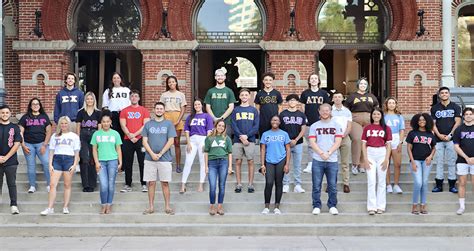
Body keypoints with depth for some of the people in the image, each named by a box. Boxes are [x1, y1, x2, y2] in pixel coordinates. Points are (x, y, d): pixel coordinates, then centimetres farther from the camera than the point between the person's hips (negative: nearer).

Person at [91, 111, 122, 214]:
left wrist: (120, 162, 3)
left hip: (113, 161, 0)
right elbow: (94, 149, 7)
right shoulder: (96, 134, 6)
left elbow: (118, 149, 8)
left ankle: (109, 205, 13)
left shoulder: (115, 134, 6)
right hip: (101, 161, 0)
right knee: (103, 185, -6)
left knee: (111, 184, 4)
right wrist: (97, 162, -3)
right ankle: (103, 205, 7)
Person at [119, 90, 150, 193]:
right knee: (127, 164, 5)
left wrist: (135, 134, -11)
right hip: (127, 140, 2)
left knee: (142, 162, -1)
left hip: (140, 139, -1)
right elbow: (123, 125, 3)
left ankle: (144, 184, 6)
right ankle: (128, 185, 11)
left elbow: (146, 125, -3)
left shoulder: (144, 110, 6)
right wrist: (130, 136, -10)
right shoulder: (124, 111, 10)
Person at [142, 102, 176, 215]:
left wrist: (160, 154, -10)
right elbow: (145, 141, 4)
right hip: (150, 158, 2)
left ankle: (167, 206, 8)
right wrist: (152, 154, -10)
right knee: (151, 183, 5)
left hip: (165, 158, -1)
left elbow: (171, 141, -3)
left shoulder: (169, 124, 3)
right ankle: (151, 207, 11)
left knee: (165, 183, 2)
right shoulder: (148, 124, 8)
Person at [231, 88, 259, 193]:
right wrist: (241, 137, -12)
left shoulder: (254, 110, 7)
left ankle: (250, 184, 7)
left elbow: (256, 126, 0)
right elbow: (233, 126, 1)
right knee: (238, 162, 3)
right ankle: (239, 184, 9)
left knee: (250, 162, 0)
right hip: (237, 140, 1)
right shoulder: (235, 110, 8)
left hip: (250, 140, -1)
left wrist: (247, 136, -13)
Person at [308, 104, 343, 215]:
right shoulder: (314, 126, 9)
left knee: (332, 185, 3)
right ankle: (316, 206, 11)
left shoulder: (336, 125, 9)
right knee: (316, 185, 2)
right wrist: (322, 153, -11)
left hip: (332, 160, 0)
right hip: (317, 160, 0)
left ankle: (332, 206, 15)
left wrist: (328, 153, -10)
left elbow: (338, 142, 1)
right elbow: (312, 142, 1)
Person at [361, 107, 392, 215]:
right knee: (371, 181, -1)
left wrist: (386, 159, -5)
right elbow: (364, 144, 5)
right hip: (370, 153, 0)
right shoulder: (367, 128, 7)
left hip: (382, 153, 0)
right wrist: (365, 159, -3)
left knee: (381, 181, 4)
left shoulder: (386, 128, 5)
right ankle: (371, 207, 2)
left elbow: (388, 145, 3)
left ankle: (381, 206, 11)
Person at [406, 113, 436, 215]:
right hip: (416, 160, -3)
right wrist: (412, 162, -7)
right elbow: (409, 148, 0)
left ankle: (423, 205, 12)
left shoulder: (430, 135, 9)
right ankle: (415, 205, 1)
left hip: (426, 161, 3)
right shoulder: (412, 133, 1)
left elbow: (434, 148, 16)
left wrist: (430, 156, -5)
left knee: (425, 183, 4)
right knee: (418, 183, -12)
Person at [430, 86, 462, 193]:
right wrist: (439, 135, -9)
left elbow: (458, 122, -1)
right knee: (439, 162, 3)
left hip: (451, 139, -1)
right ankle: (439, 184, 8)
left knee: (452, 162, 1)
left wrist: (450, 135, -11)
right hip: (439, 139, 1)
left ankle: (452, 184, 6)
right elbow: (433, 124, 5)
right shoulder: (435, 108, 9)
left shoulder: (455, 107, 6)